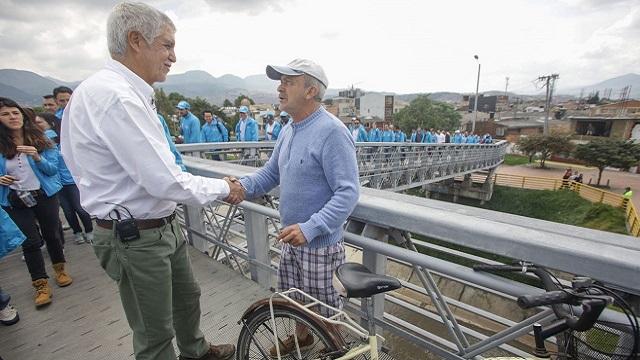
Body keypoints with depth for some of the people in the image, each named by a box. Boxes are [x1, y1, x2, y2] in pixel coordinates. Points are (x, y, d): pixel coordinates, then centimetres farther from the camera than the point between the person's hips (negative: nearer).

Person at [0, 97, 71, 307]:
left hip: (44, 195, 0)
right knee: (31, 240, 0)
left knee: (52, 234, 11)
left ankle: (60, 269, 32)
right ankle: (41, 284, 12)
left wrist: (37, 157, -24)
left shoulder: (40, 140, -4)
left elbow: (53, 169, -6)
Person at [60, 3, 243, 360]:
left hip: (163, 226, 10)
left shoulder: (130, 93, 6)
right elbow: (164, 182, -28)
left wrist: (218, 187, 10)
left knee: (188, 296, 28)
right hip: (136, 238, -10)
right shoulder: (113, 95, -24)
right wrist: (223, 187, -13)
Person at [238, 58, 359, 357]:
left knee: (325, 307, 15)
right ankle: (302, 335, 54)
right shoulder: (288, 130, 6)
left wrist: (310, 228, -32)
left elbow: (348, 192, -25)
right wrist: (242, 187, -7)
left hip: (319, 242, -8)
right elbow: (271, 172, 11)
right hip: (292, 237, 8)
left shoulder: (331, 132, -22)